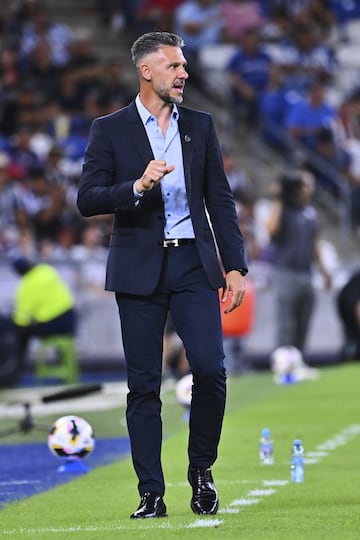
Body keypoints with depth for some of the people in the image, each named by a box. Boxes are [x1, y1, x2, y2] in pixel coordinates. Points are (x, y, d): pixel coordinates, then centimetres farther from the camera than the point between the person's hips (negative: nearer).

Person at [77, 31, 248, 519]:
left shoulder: (200, 126, 11)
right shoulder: (110, 130, 3)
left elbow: (220, 200, 11)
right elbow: (88, 199, -4)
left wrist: (235, 266, 4)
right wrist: (138, 187, -19)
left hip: (194, 264, 2)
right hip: (139, 271, -2)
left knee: (210, 369, -11)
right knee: (143, 385, 0)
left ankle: (201, 470, 10)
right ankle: (151, 494, 5)